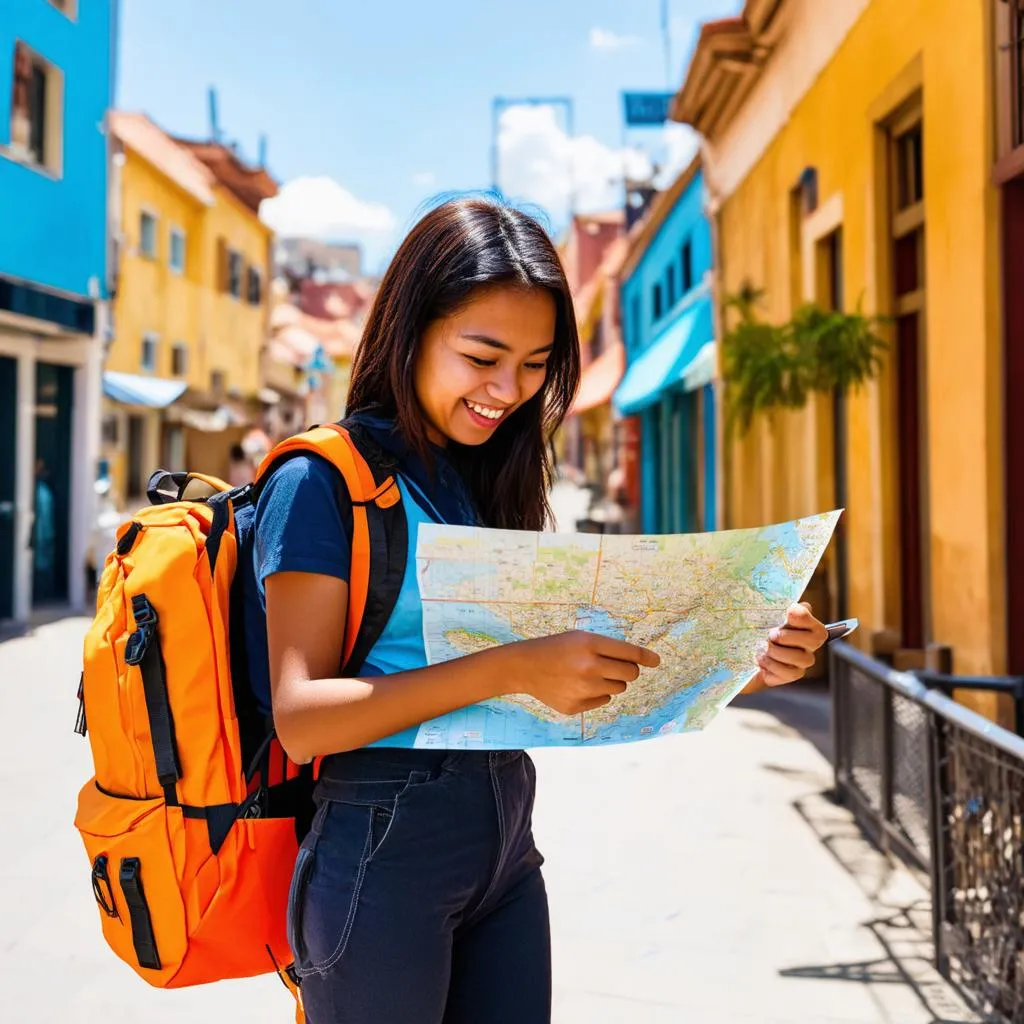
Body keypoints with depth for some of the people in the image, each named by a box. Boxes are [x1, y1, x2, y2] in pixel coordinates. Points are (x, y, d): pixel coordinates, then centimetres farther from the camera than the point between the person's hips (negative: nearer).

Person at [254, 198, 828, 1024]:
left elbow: (566, 667, 9)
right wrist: (513, 670, -30)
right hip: (382, 852, -6)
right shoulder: (322, 482, -10)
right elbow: (299, 718, -19)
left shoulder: (491, 481, 10)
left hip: (506, 846, 6)